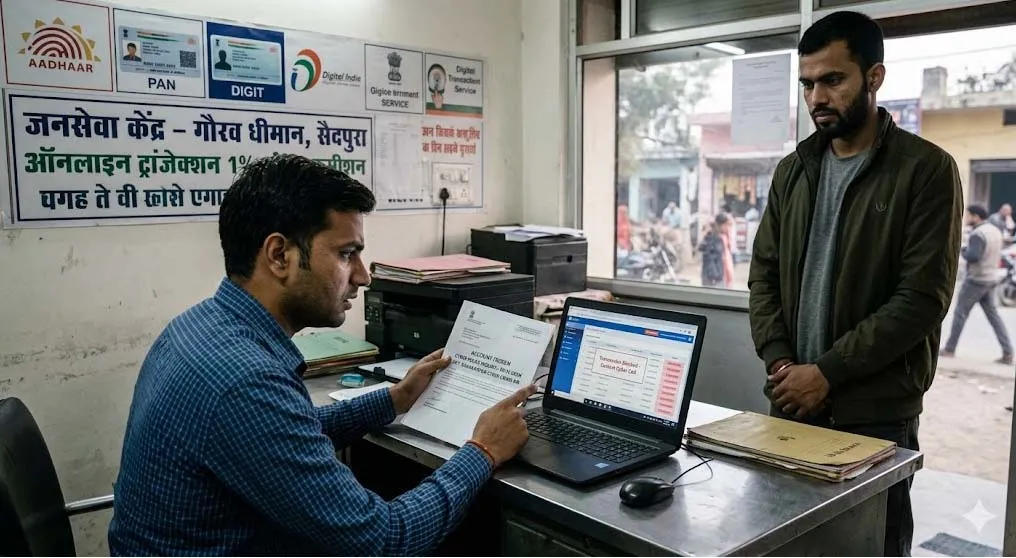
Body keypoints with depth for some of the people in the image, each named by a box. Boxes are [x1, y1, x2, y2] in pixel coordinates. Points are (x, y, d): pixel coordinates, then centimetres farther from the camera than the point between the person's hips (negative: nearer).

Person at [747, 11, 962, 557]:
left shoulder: (926, 169, -7)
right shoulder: (792, 170, 9)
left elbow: (922, 299, -13)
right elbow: (764, 274, 8)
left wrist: (827, 372, -16)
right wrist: (778, 361, -7)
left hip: (876, 413, -4)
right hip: (793, 403, 4)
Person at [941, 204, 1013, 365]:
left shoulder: (978, 234, -18)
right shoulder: (995, 231, 11)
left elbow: (972, 257, -29)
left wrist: (963, 250, -9)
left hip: (976, 279, -8)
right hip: (991, 279, 8)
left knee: (960, 313, 4)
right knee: (993, 315, 9)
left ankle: (950, 348, 12)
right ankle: (1008, 353, 3)